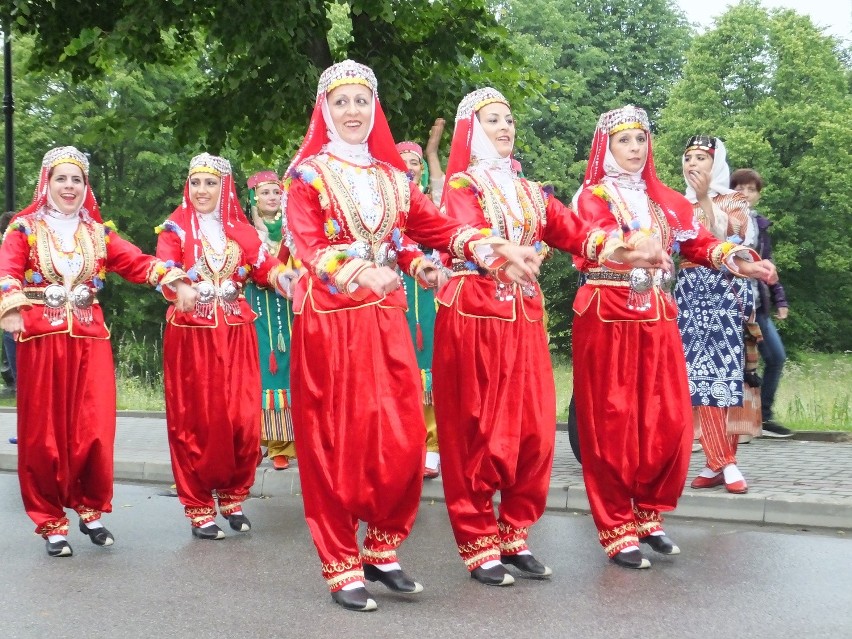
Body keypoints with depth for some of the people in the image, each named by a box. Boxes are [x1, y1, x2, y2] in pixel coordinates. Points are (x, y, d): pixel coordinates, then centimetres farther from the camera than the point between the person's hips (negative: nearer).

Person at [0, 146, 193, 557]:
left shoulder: (97, 232, 14)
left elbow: (137, 262, 3)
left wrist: (174, 280, -15)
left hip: (90, 338, 2)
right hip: (42, 337, -2)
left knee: (95, 429, -1)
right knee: (44, 432, 1)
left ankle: (91, 509, 18)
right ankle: (50, 521, 12)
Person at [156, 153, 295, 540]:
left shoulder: (241, 230, 12)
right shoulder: (175, 229, 4)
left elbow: (266, 266, 1)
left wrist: (287, 279, -20)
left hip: (236, 334, 2)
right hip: (191, 333, -2)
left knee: (242, 419, -2)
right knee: (195, 421, 0)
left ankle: (233, 497, 15)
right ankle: (199, 508, 9)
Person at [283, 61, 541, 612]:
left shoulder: (393, 176, 15)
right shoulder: (307, 174, 1)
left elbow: (439, 227, 8)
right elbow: (309, 246, -13)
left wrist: (496, 251, -7)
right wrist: (360, 272, -31)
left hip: (386, 320, 4)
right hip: (330, 320, -4)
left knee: (403, 440, 1)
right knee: (336, 441, -1)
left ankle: (383, 551, 17)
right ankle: (341, 566, 8)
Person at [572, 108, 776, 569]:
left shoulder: (664, 199, 16)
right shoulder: (593, 196, 0)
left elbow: (699, 243, 6)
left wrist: (739, 262, -13)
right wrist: (629, 250, -41)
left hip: (657, 319, 5)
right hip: (607, 318, -5)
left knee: (668, 423, 3)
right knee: (611, 425, -3)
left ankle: (649, 516, 20)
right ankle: (617, 532, 4)